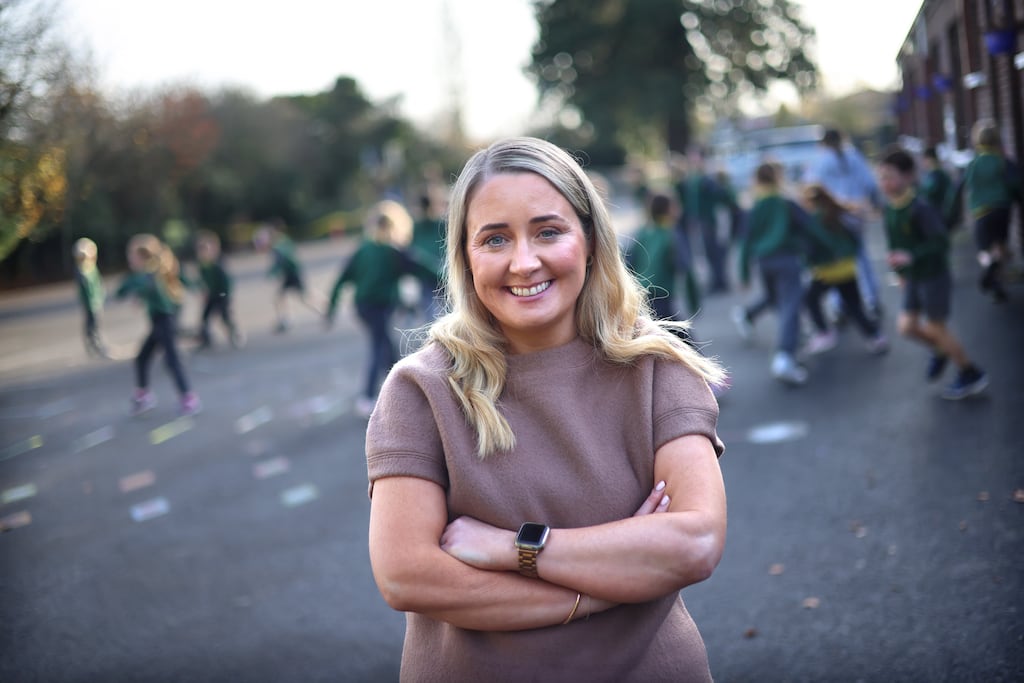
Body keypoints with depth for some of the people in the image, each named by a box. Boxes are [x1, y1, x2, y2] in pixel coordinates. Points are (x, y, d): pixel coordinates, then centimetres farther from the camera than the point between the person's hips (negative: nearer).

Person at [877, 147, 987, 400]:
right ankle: (940, 351, 34)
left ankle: (971, 374, 20)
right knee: (907, 327, 4)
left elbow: (941, 242, -29)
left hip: (934, 276, -7)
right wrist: (901, 272, 18)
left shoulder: (921, 209, -25)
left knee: (935, 329, 1)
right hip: (912, 278, 7)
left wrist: (910, 256, -39)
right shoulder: (888, 209, -2)